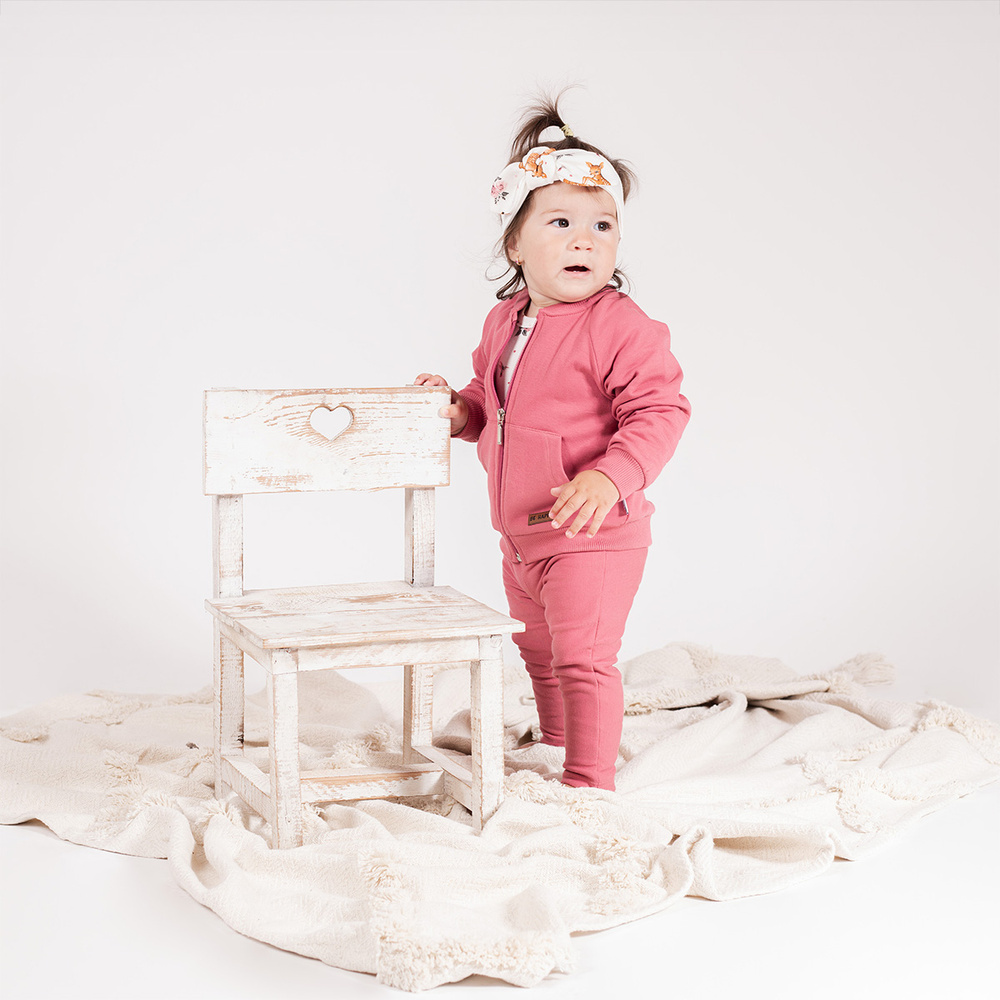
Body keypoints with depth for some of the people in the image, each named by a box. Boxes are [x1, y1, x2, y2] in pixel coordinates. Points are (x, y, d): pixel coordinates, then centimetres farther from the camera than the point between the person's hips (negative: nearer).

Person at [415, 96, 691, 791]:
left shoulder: (620, 326, -18)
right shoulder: (504, 322, 6)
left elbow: (659, 412, -23)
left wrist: (609, 479, -35)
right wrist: (460, 409, 2)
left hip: (593, 536, -8)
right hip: (522, 537, 8)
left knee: (583, 659, -6)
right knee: (541, 657, 23)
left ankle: (590, 785, 6)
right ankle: (556, 755, 43)